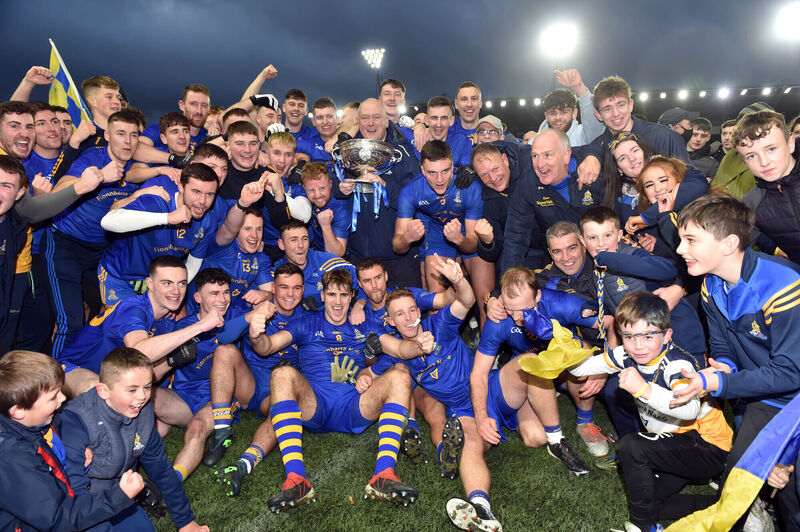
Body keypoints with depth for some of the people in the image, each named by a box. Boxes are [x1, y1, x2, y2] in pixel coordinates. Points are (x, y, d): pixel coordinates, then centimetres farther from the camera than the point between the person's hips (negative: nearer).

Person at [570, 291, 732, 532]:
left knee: (631, 446, -26)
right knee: (648, 502, 6)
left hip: (708, 448, -8)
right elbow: (581, 367, -3)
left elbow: (690, 409, -47)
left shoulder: (676, 363, -28)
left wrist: (645, 390, -57)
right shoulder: (627, 355, -7)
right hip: (675, 441, 8)